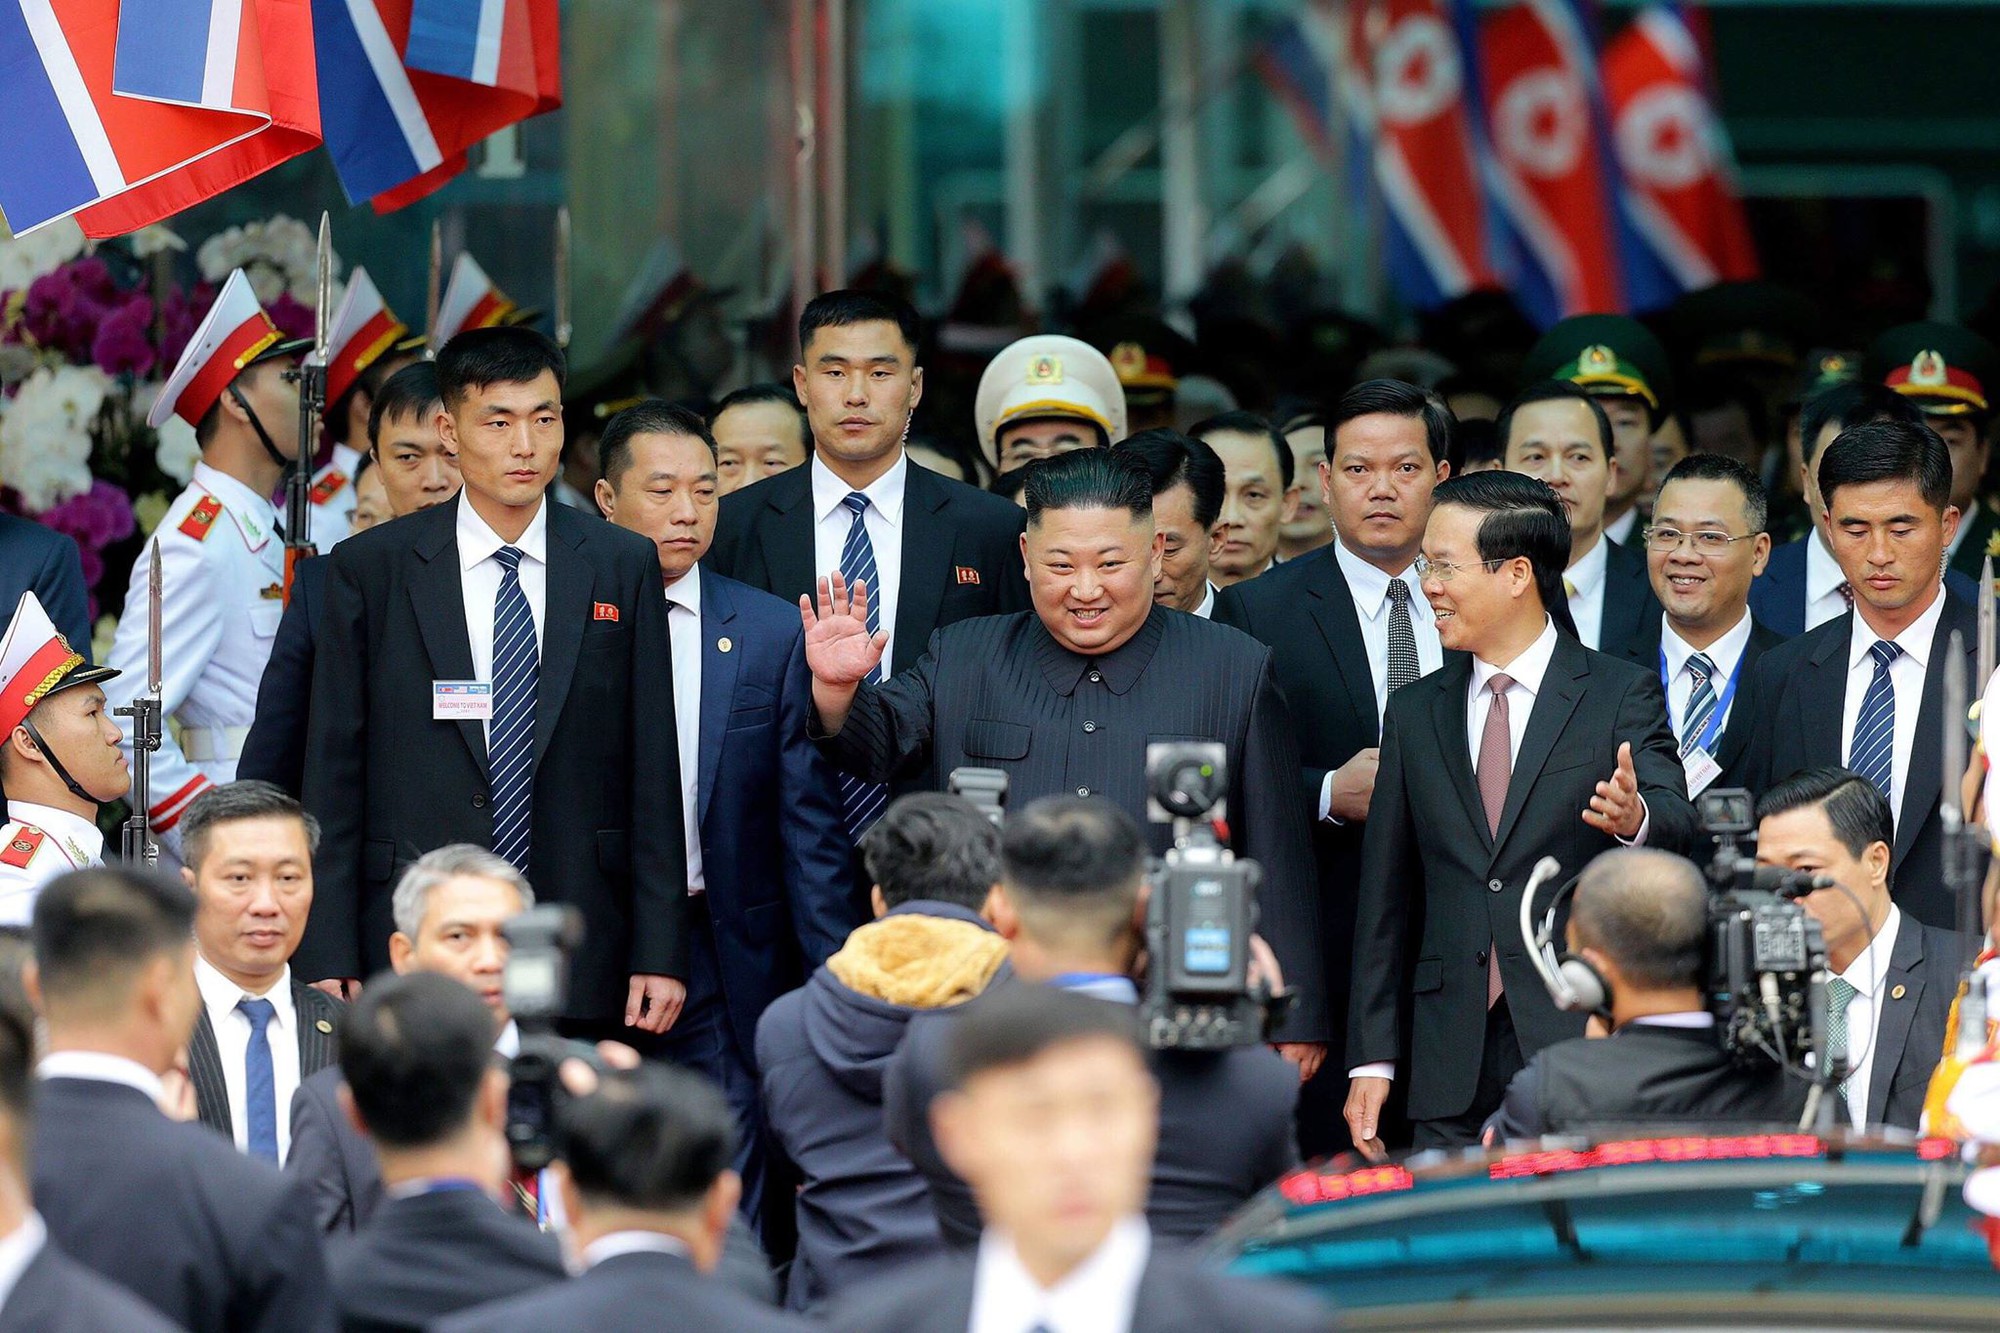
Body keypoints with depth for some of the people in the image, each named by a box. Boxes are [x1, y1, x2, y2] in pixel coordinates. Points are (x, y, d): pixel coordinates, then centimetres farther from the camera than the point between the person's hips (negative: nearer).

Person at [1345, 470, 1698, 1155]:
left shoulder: (1621, 694, 2)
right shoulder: (1415, 712, 14)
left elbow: (1677, 825, -13)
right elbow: (1386, 899, 14)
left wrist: (1635, 817, -38)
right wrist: (1372, 1060, 9)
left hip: (1585, 1047, -4)